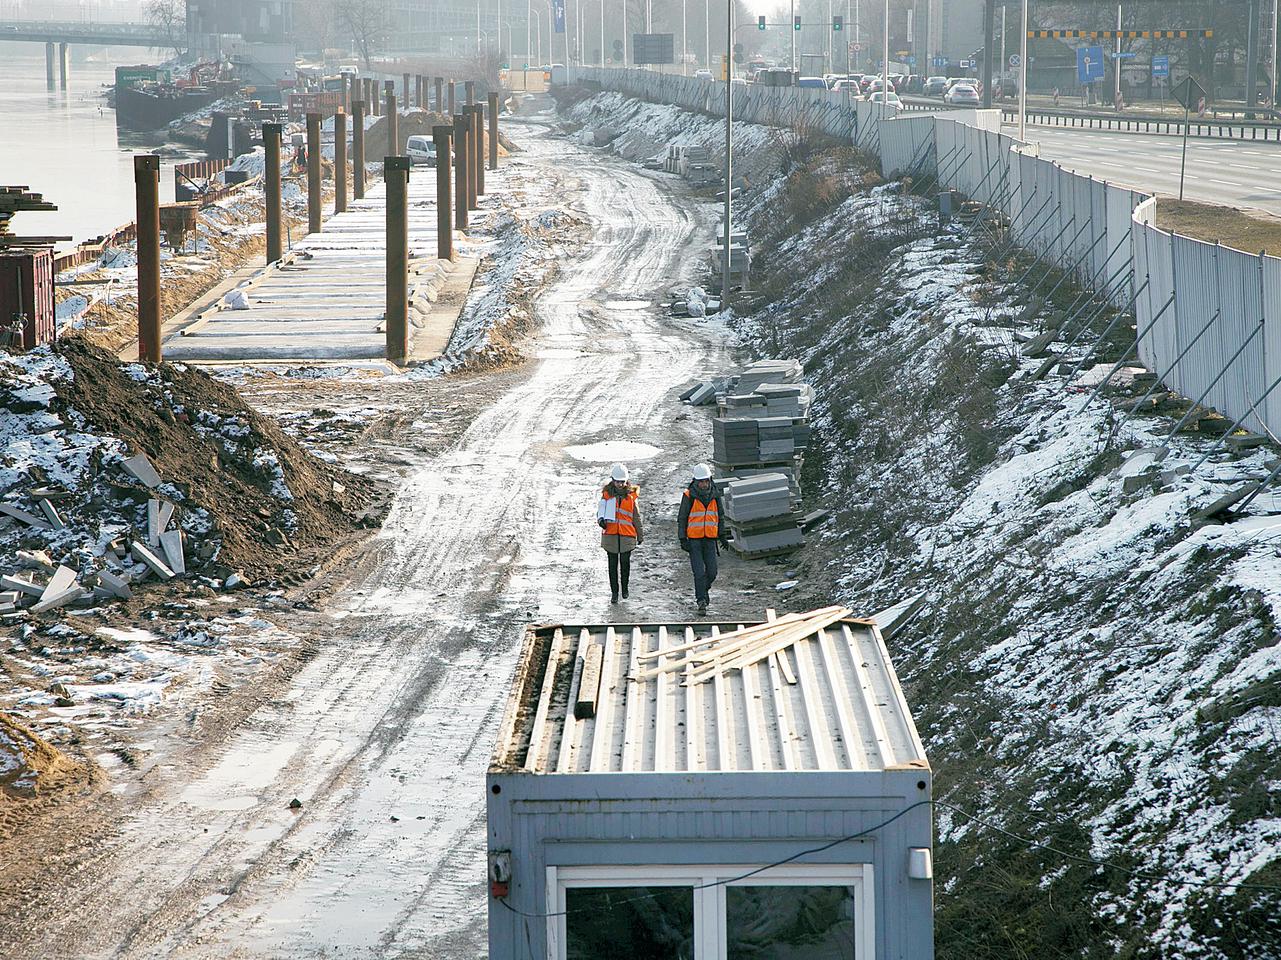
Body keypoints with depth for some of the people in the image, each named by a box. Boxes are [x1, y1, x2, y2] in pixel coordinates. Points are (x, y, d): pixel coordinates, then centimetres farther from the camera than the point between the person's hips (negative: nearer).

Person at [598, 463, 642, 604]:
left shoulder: (631, 496, 6)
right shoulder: (606, 494, 5)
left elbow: (636, 517, 13)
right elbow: (601, 510, 1)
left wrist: (640, 535, 17)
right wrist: (601, 520, -23)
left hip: (627, 535, 0)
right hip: (610, 535, 0)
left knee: (625, 563, -1)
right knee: (613, 565, 2)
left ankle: (624, 587, 22)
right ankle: (614, 592, 10)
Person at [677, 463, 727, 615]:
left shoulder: (714, 496, 5)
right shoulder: (689, 496, -6)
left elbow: (719, 516, 18)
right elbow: (681, 518, -2)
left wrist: (722, 535, 16)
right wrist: (683, 539, -7)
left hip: (710, 539, 3)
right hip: (694, 539, -3)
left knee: (711, 572, 2)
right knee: (699, 572, -8)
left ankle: (704, 589, 31)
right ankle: (701, 600, 0)